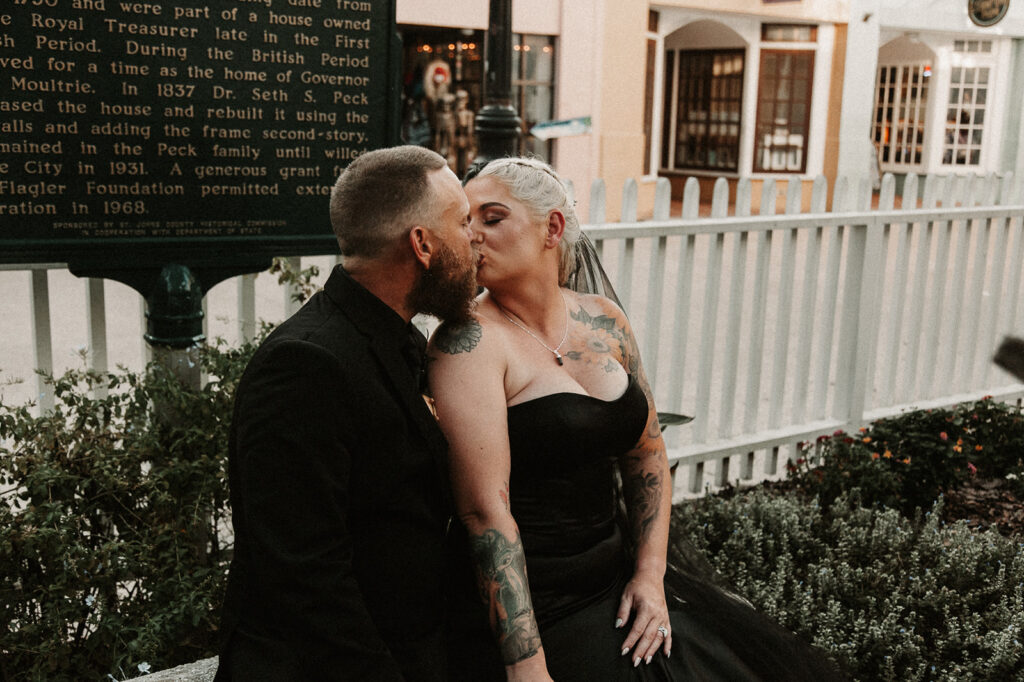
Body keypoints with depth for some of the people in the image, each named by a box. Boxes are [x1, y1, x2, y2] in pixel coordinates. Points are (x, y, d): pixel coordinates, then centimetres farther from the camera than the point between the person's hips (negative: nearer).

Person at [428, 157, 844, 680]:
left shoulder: (605, 321, 3)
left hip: (613, 582, 6)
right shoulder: (469, 338, -16)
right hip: (523, 604, -6)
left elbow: (646, 454, 11)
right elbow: (485, 509, -22)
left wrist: (650, 575, 1)